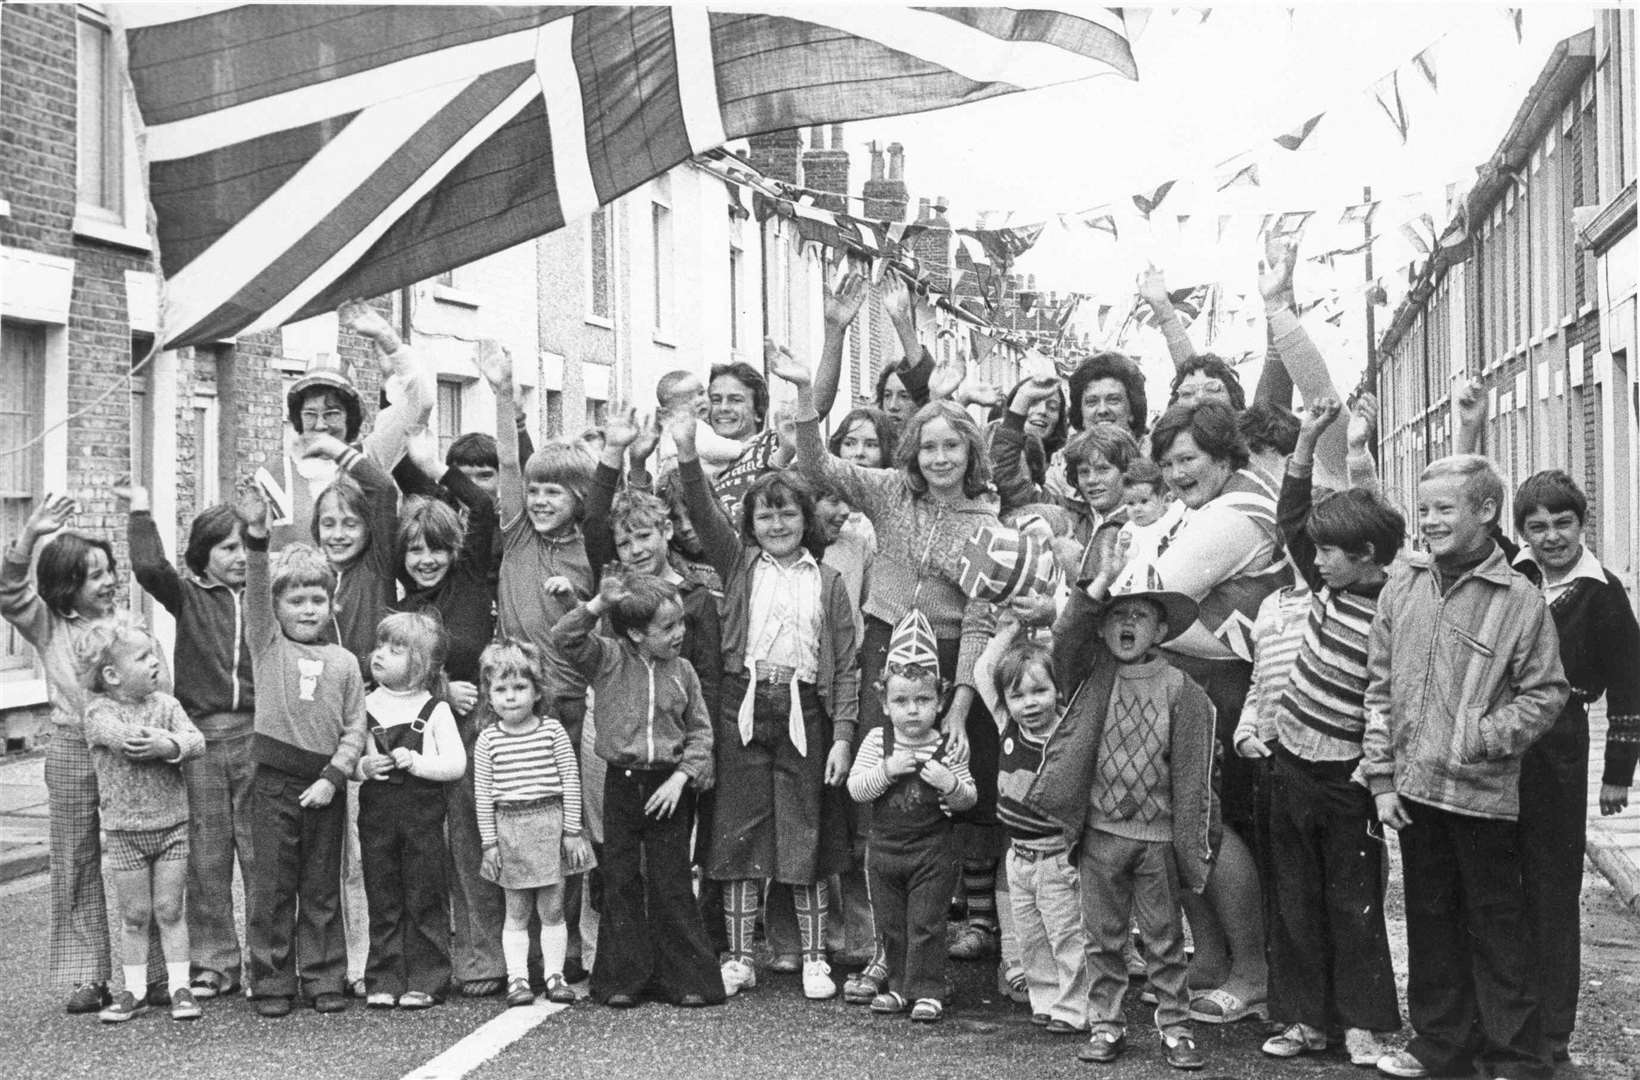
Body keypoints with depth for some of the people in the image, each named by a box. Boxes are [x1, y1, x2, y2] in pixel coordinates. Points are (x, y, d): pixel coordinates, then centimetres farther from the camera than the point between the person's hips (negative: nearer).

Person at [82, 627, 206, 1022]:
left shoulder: (166, 703, 3)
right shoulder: (99, 711, -7)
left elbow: (197, 741, -9)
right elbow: (122, 737, -25)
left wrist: (168, 745, -29)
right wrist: (172, 740, -21)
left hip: (172, 823, 2)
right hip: (125, 828, -2)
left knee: (170, 909, 5)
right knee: (135, 915, 6)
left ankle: (179, 986, 13)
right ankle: (134, 990, 18)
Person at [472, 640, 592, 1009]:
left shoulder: (553, 731, -2)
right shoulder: (488, 740, 0)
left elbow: (571, 781, 0)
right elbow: (483, 794, 2)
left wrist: (572, 830, -3)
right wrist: (489, 842, 0)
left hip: (550, 823, 0)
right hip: (509, 828, 0)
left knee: (552, 908, 5)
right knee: (516, 912, 6)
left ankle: (555, 975, 14)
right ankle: (517, 978, 11)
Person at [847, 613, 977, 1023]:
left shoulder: (949, 747, -6)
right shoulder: (877, 741, -3)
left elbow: (969, 798, -4)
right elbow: (855, 789, -9)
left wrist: (950, 784, -24)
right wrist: (887, 770, -23)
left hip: (932, 850, -3)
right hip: (884, 847, 3)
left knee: (926, 923, 0)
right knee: (890, 923, 12)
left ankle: (926, 989, 9)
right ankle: (899, 984, 25)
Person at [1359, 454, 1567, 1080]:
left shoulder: (1519, 599, -8)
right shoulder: (1402, 584, 4)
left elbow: (1546, 692, -5)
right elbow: (1379, 686, 6)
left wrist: (1483, 737, -17)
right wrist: (1381, 776, 2)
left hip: (1484, 791, -4)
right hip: (1414, 787, 4)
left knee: (1496, 923, 6)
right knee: (1430, 916, 15)